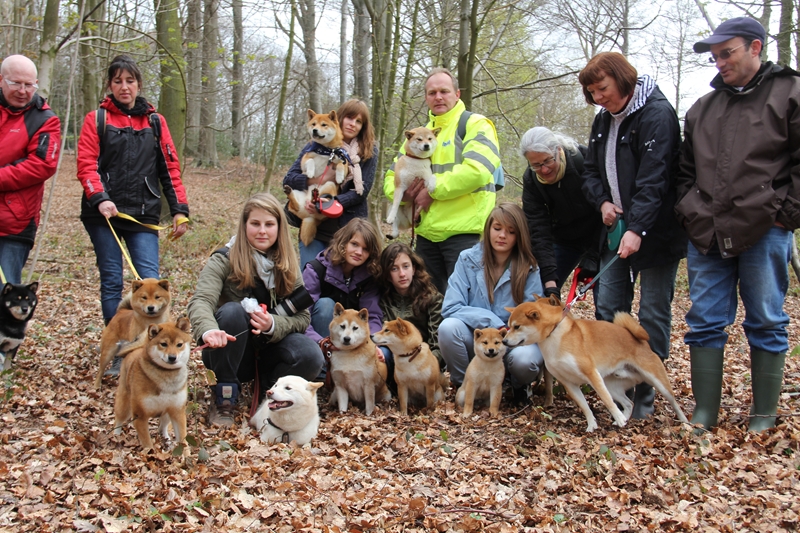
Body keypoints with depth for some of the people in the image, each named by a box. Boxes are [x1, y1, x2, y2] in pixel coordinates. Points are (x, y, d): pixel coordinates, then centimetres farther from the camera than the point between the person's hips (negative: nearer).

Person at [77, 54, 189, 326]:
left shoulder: (155, 121, 12)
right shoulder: (96, 119, 6)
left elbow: (170, 167, 10)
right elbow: (87, 164, -3)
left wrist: (179, 209, 2)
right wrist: (100, 199, -20)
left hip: (144, 214, 1)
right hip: (104, 214, -1)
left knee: (150, 282, -10)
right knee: (111, 282, 2)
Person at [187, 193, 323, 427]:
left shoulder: (288, 267, 0)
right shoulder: (224, 260, -10)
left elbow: (303, 317, -5)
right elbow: (201, 301, -27)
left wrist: (272, 325, -27)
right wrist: (208, 330, -50)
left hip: (268, 350, 2)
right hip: (229, 353, -2)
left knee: (311, 356, -28)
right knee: (232, 310, -33)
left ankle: (269, 388, 2)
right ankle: (224, 397, -20)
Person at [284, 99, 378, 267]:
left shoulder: (369, 151, 4)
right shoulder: (316, 146, 6)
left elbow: (362, 191, -6)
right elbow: (288, 179, 1)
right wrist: (320, 180, -16)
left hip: (349, 229, 0)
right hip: (313, 226, 1)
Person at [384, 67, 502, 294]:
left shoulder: (474, 125, -2)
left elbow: (477, 170, -20)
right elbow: (391, 179, 19)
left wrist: (433, 190, -12)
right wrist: (404, 192, -5)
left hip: (464, 232, -7)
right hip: (426, 233, 7)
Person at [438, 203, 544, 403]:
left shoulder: (529, 269, -4)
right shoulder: (468, 259, -3)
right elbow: (450, 308, -11)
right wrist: (493, 323, -22)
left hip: (514, 341, 0)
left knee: (525, 359, -35)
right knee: (449, 326, -31)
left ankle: (520, 385, 4)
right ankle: (463, 385, -5)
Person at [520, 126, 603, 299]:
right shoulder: (531, 180, -16)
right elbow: (538, 230, -21)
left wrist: (593, 255, -24)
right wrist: (549, 279, -30)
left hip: (600, 238, -3)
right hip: (564, 239, 3)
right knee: (542, 293, -3)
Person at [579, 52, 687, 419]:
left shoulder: (657, 114, -14)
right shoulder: (603, 120, 11)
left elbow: (654, 178, -23)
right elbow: (592, 169, 18)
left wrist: (637, 229, -32)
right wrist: (602, 201, -3)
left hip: (655, 233, -7)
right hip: (617, 229, 7)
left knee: (653, 314, 0)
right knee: (607, 309, 4)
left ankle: (645, 393, 9)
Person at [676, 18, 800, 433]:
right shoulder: (703, 108, 18)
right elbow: (686, 170, 23)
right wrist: (690, 212, 10)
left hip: (764, 233, -5)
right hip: (706, 235, 5)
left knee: (766, 323, 4)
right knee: (705, 323, 6)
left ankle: (764, 417, 15)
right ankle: (704, 413, 14)